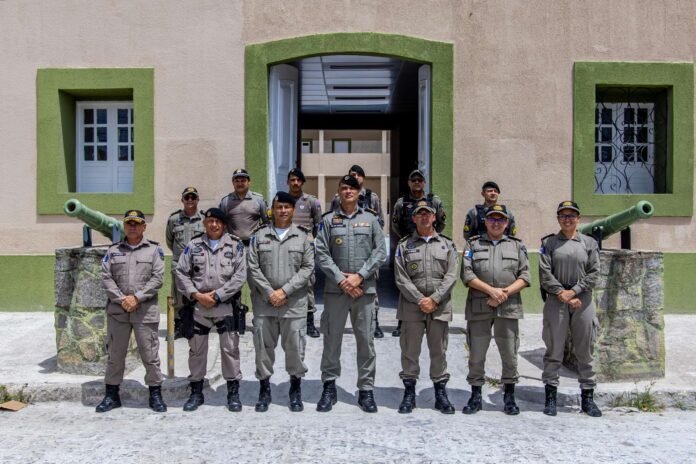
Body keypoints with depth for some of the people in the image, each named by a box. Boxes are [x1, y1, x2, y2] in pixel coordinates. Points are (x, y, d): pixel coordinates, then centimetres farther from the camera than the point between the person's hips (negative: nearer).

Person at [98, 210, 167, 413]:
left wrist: (137, 297, -12)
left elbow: (157, 278, -3)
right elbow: (106, 277, 3)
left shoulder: (154, 249, 6)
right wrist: (121, 299, -9)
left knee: (150, 353, 1)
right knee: (115, 353, 10)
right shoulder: (113, 250, 12)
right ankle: (111, 395, 22)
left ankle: (155, 394, 12)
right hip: (117, 310, 2)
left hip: (145, 310, -2)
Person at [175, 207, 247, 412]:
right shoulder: (193, 245, 7)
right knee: (196, 349, 10)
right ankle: (196, 392, 24)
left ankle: (233, 392, 13)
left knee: (230, 348, 1)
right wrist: (197, 295, -8)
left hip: (226, 306, -2)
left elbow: (240, 275, -6)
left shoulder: (235, 245, 1)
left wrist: (217, 295, -11)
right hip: (198, 306, 2)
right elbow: (181, 273, 4)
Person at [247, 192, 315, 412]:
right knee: (263, 346, 6)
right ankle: (264, 389, 22)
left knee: (295, 347, 3)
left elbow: (308, 268, -2)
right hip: (264, 302, 1)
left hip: (294, 303, -1)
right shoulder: (259, 235, 7)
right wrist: (270, 293, -8)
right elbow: (252, 267, 1)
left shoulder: (303, 236, 5)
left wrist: (284, 290, -10)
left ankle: (296, 390, 20)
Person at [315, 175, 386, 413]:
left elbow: (380, 251, 1)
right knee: (332, 338, 5)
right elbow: (321, 253, -1)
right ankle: (329, 386, 18)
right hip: (335, 288, 0)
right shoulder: (329, 220, 6)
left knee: (366, 339, 3)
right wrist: (340, 279, -10)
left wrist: (359, 276, -9)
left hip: (365, 288, 0)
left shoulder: (371, 219, 8)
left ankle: (366, 389, 14)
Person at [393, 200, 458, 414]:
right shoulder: (404, 245, 6)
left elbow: (451, 275, 0)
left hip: (440, 307, 1)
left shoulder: (447, 244, 9)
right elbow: (401, 278, -2)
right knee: (410, 351, 5)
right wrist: (420, 300, -12)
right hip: (412, 306, -1)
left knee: (439, 351, 9)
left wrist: (434, 299, -11)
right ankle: (409, 393, 17)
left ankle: (441, 392, 20)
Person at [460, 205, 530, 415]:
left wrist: (506, 292, -10)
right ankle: (475, 396, 17)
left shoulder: (517, 245, 12)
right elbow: (467, 274, -3)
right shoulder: (473, 244, 9)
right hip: (478, 308, 0)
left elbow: (525, 276, 4)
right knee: (476, 354, 5)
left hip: (508, 308, 1)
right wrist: (491, 290, -13)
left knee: (509, 354, 5)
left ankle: (509, 397, 20)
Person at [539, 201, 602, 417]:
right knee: (554, 351, 2)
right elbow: (545, 273, -3)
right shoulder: (549, 242, 5)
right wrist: (562, 294, -11)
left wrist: (573, 291, -10)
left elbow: (594, 273, 1)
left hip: (583, 300, 1)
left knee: (585, 351, 7)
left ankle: (588, 397, 17)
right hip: (556, 301, -1)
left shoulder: (589, 243, 8)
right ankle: (550, 396, 10)